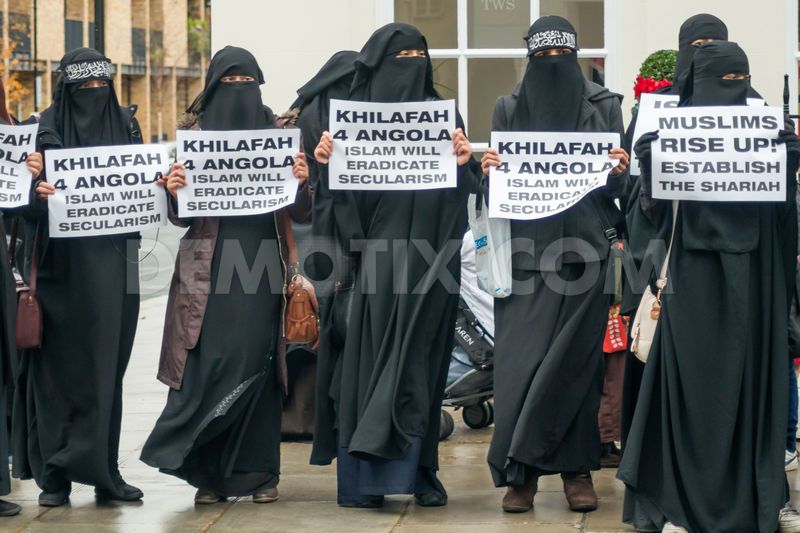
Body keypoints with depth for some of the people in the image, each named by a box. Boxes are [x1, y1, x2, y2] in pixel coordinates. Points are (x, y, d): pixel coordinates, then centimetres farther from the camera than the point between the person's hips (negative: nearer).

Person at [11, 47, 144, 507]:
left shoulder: (125, 124, 11)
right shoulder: (48, 127, 1)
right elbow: (29, 183, -2)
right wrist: (38, 191, -24)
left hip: (113, 264, 3)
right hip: (62, 265, -3)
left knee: (107, 368, 5)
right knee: (59, 365, -1)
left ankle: (104, 469, 11)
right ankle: (54, 475, 4)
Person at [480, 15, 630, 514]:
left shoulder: (604, 106, 8)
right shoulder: (509, 109, 10)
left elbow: (617, 189, 8)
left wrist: (620, 172, -14)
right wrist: (488, 169, -12)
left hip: (583, 251, 0)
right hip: (526, 252, 0)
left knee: (576, 360, -2)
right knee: (520, 358, -5)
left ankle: (577, 469, 7)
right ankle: (520, 473, 2)